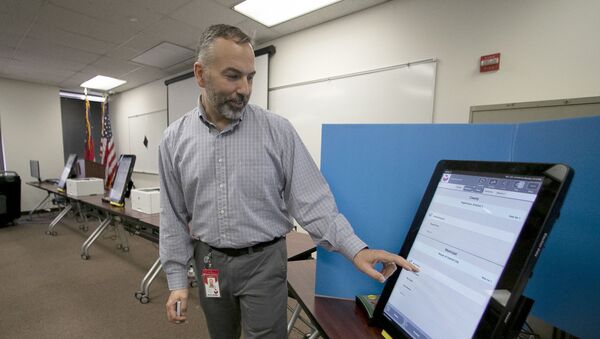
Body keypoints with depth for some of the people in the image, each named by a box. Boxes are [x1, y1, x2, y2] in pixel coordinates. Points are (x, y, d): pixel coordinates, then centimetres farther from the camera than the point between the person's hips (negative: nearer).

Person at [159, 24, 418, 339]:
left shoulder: (277, 130, -11)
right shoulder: (174, 139, -3)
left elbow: (310, 199, -11)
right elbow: (173, 216, 2)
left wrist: (355, 248, -20)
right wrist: (177, 279, 2)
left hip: (264, 262, -3)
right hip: (209, 262, 4)